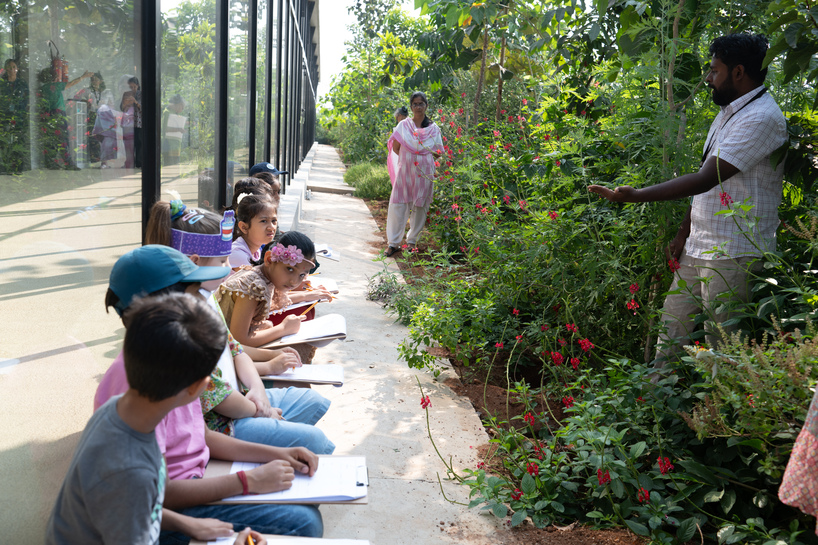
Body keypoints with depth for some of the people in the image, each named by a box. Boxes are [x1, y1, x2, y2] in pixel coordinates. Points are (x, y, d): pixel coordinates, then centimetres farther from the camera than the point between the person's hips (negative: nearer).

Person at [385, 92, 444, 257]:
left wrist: (423, 157, 0)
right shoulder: (403, 125, 3)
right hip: (405, 171, -1)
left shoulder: (433, 129, 5)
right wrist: (409, 158, 3)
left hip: (424, 173, 1)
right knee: (398, 205, -4)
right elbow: (396, 148, 6)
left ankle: (412, 240, 18)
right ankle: (394, 242, 3)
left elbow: (438, 153, 9)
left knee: (420, 206, 5)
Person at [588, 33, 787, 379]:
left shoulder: (761, 118, -16)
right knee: (670, 336, 12)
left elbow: (705, 179, -24)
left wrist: (637, 195, -26)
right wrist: (684, 235, 16)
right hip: (697, 249, 9)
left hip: (733, 256, -9)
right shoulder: (728, 113, 17)